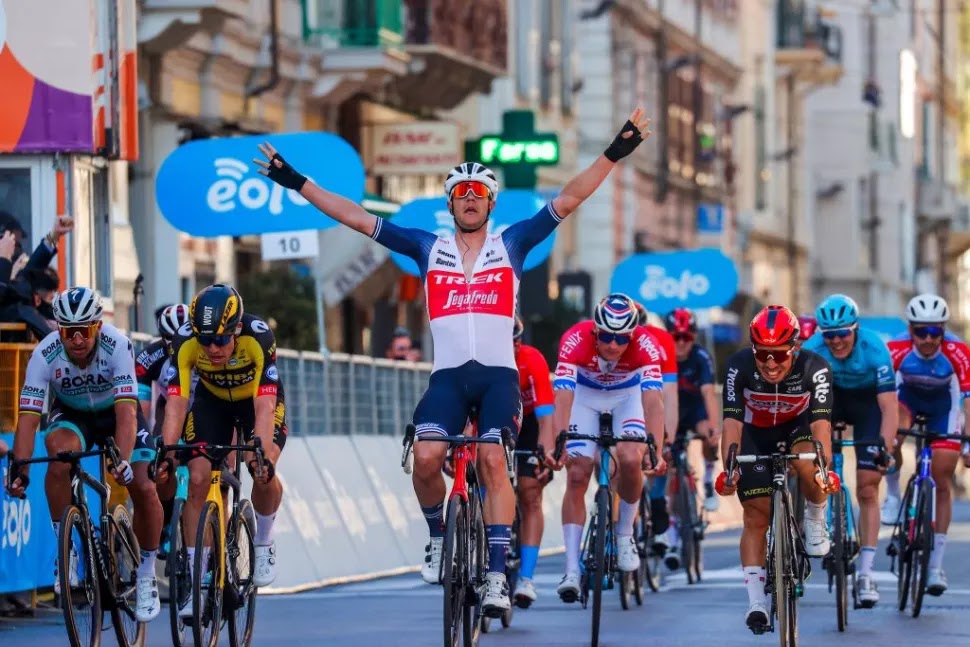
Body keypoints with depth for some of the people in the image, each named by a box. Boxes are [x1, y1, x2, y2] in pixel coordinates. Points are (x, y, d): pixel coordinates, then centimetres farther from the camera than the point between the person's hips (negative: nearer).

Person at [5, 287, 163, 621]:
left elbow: (126, 412, -39)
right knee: (60, 452, -34)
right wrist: (20, 470, -43)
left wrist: (123, 460, -54)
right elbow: (28, 416, -31)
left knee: (143, 488, -18)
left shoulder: (117, 346, -33)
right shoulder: (45, 355, -29)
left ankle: (147, 575, 5)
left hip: (115, 411, 0)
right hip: (71, 414, 0)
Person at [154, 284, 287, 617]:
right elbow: (176, 403, -35)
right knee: (198, 479, -14)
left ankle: (263, 542, 5)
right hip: (211, 400, 2)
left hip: (257, 399, -2)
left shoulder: (259, 337, -36)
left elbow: (264, 406, -41)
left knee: (263, 473, -24)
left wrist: (263, 457, -53)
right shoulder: (185, 342, -31)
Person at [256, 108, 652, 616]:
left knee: (493, 461, -19)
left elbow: (569, 199, 5)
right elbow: (355, 217, 11)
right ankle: (439, 537, 8)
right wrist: (296, 183, 8)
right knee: (425, 459, -21)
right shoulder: (428, 249, 12)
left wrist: (614, 154, -4)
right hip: (448, 375, 1)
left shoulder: (511, 244, 10)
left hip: (499, 373, -1)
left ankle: (497, 574, -18)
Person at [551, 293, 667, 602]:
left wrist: (656, 450, -52)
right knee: (576, 476, -11)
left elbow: (652, 400, -40)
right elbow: (563, 397, -41)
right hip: (586, 394, 0)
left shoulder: (645, 344, -33)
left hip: (628, 395, 0)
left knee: (630, 460, -24)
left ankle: (625, 536, 1)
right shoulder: (575, 340, -35)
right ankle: (572, 571, -9)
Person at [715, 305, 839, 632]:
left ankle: (816, 520, -5)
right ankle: (756, 602, 0)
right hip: (756, 435, 1)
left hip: (797, 428, -1)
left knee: (808, 465, -35)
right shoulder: (740, 366, -30)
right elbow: (732, 422, -33)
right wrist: (728, 469, -45)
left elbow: (821, 422, -38)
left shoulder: (814, 369, -31)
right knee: (756, 517, -5)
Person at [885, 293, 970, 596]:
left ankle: (936, 565, 3)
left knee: (943, 484, -5)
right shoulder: (897, 351, -33)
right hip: (907, 397, 1)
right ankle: (893, 496, -8)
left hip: (942, 406, -1)